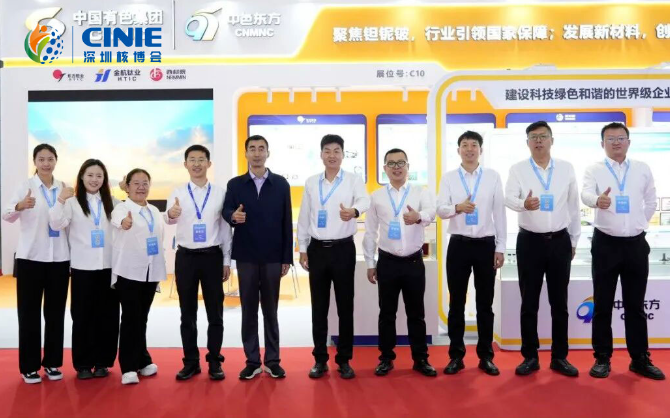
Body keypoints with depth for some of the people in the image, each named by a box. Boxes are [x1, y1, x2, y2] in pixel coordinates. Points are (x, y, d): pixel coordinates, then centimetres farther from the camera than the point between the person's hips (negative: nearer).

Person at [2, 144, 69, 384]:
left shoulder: (64, 188, 6)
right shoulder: (26, 186, -4)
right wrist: (19, 206, -38)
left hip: (59, 258, 3)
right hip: (31, 257, -3)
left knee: (56, 312, 9)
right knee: (29, 312, 4)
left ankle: (52, 362, 21)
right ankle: (29, 366, 14)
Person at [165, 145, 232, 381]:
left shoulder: (220, 193, 2)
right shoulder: (177, 193, 1)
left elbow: (226, 228, 3)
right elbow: (169, 219, -19)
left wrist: (227, 261, 0)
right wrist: (170, 214, -43)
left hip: (212, 256, 0)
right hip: (185, 257, 1)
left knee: (215, 312, 7)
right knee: (188, 313, 9)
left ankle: (215, 361, 19)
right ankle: (191, 361, 22)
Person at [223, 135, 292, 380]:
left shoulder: (281, 184, 4)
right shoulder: (235, 184, 5)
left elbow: (286, 222, 2)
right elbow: (226, 211, -7)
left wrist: (287, 257, -1)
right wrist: (233, 216, -32)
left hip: (273, 256, 0)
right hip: (246, 256, 0)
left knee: (270, 310, 8)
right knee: (248, 310, 7)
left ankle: (272, 361, 18)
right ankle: (252, 361, 17)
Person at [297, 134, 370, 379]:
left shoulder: (354, 180, -1)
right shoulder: (311, 182, 8)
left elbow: (364, 200, -22)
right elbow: (304, 218, 10)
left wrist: (354, 210, -46)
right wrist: (302, 249, 5)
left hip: (343, 249, -2)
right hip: (317, 249, 2)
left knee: (345, 306, 4)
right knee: (319, 307, 7)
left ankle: (344, 360, 17)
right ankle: (320, 359, 19)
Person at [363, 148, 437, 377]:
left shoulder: (421, 192, 0)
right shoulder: (377, 196, 3)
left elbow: (431, 212, -22)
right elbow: (370, 232, 5)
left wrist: (419, 216, -45)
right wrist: (370, 263, 3)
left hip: (414, 262, 0)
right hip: (387, 262, 1)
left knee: (416, 313, 9)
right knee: (387, 312, 9)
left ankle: (420, 359, 22)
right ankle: (386, 359, 22)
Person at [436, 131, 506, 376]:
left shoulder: (493, 176, 4)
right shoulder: (449, 178, 3)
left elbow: (499, 213, 4)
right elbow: (440, 210, -8)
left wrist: (500, 248, 0)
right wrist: (457, 207, -30)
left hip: (486, 244, 0)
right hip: (459, 244, 0)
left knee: (485, 303, 9)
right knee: (457, 303, 6)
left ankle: (485, 356, 21)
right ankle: (456, 356, 18)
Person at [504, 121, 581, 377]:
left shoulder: (566, 168, 5)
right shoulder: (518, 169, -1)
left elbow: (573, 205, 10)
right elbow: (508, 197, -16)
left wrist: (574, 240, 10)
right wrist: (523, 204, -39)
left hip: (559, 241, 2)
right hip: (529, 241, -1)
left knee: (559, 302, 9)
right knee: (529, 302, 5)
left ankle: (559, 357, 21)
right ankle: (530, 357, 17)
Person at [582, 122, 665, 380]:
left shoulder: (642, 169, 8)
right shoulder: (594, 170, -3)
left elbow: (651, 201, 20)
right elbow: (586, 194, -23)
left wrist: (641, 223, 13)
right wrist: (597, 200, -44)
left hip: (636, 243, 3)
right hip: (606, 243, -2)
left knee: (635, 305, 10)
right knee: (603, 305, 4)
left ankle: (640, 359, 20)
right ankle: (602, 358, 13)